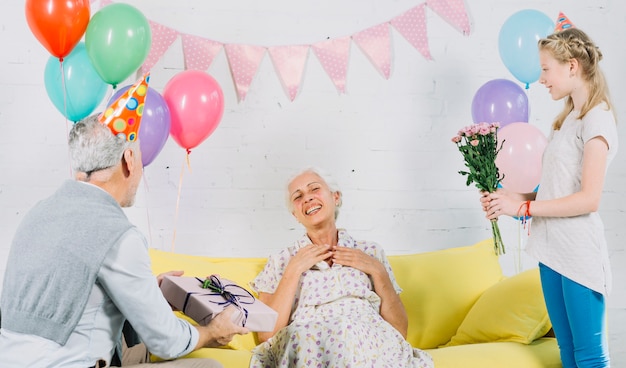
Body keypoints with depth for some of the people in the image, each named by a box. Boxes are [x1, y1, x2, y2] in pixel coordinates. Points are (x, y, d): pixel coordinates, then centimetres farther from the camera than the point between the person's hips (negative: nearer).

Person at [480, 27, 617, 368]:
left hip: (579, 252, -8)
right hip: (551, 249, 8)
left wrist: (522, 207, -13)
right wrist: (513, 197, 3)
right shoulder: (567, 119, 17)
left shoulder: (597, 119, -10)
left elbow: (589, 199, -17)